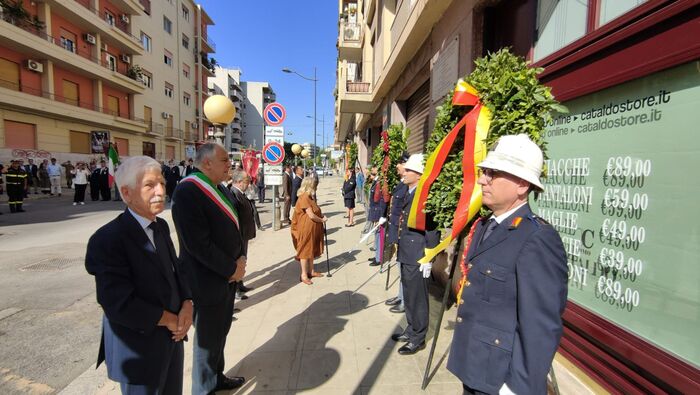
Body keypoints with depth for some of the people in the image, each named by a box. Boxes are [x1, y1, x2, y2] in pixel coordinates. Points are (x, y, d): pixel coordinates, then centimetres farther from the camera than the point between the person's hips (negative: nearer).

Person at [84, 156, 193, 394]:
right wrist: (168, 320, -15)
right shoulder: (108, 239, -21)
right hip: (139, 349, -7)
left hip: (172, 337, 7)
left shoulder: (161, 226, 2)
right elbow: (119, 304, -26)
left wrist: (187, 305, -10)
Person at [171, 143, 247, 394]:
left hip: (229, 276, 8)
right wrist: (231, 269, -17)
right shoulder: (187, 191, -20)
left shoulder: (221, 189, 7)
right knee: (207, 339, 11)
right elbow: (198, 244, -25)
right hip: (207, 281, -8)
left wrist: (241, 259, -3)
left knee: (220, 333, 23)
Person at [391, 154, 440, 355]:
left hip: (418, 257, -9)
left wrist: (428, 259, -18)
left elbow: (433, 229, -19)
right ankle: (411, 330, 39)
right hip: (406, 254, 9)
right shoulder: (409, 193, 9)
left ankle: (418, 339, 25)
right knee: (408, 295, 21)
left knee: (417, 298, 7)